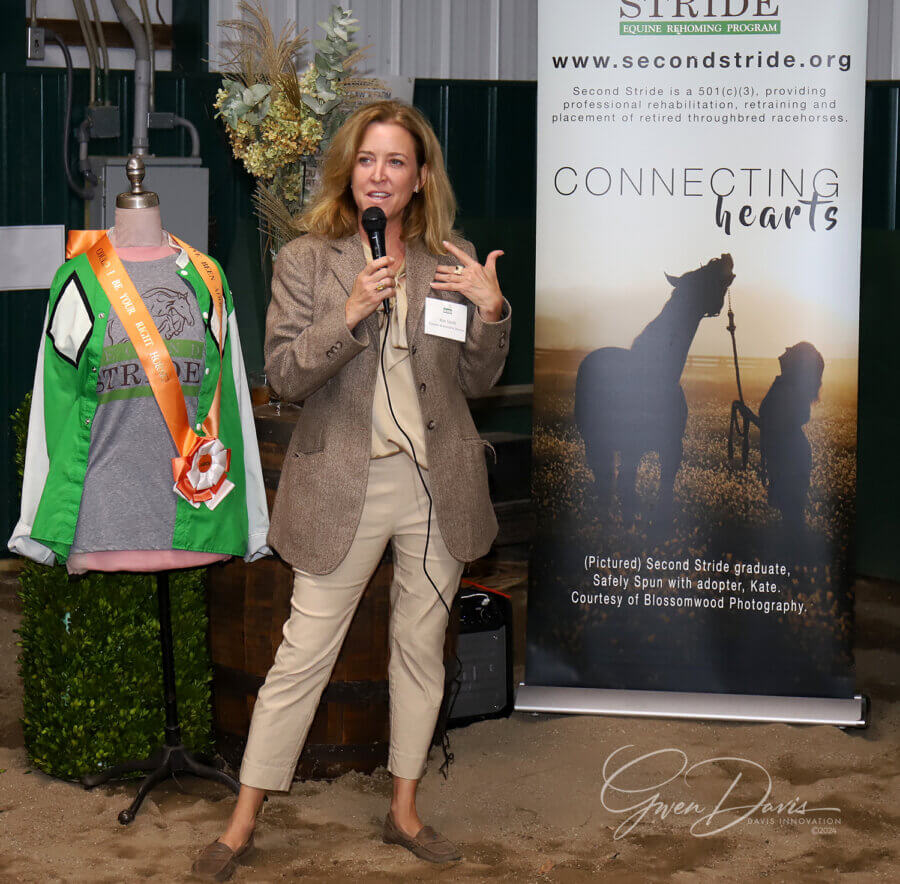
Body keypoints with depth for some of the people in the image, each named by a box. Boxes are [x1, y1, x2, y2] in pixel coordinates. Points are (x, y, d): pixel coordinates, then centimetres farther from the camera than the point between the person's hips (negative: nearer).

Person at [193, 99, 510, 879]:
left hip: (437, 484, 3)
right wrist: (351, 311, -20)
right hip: (344, 485, -3)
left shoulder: (451, 261, 5)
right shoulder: (306, 260, -1)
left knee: (422, 647, 12)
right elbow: (282, 375, -9)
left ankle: (405, 811, 27)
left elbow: (477, 380, 7)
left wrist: (492, 310, -11)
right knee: (304, 652, 0)